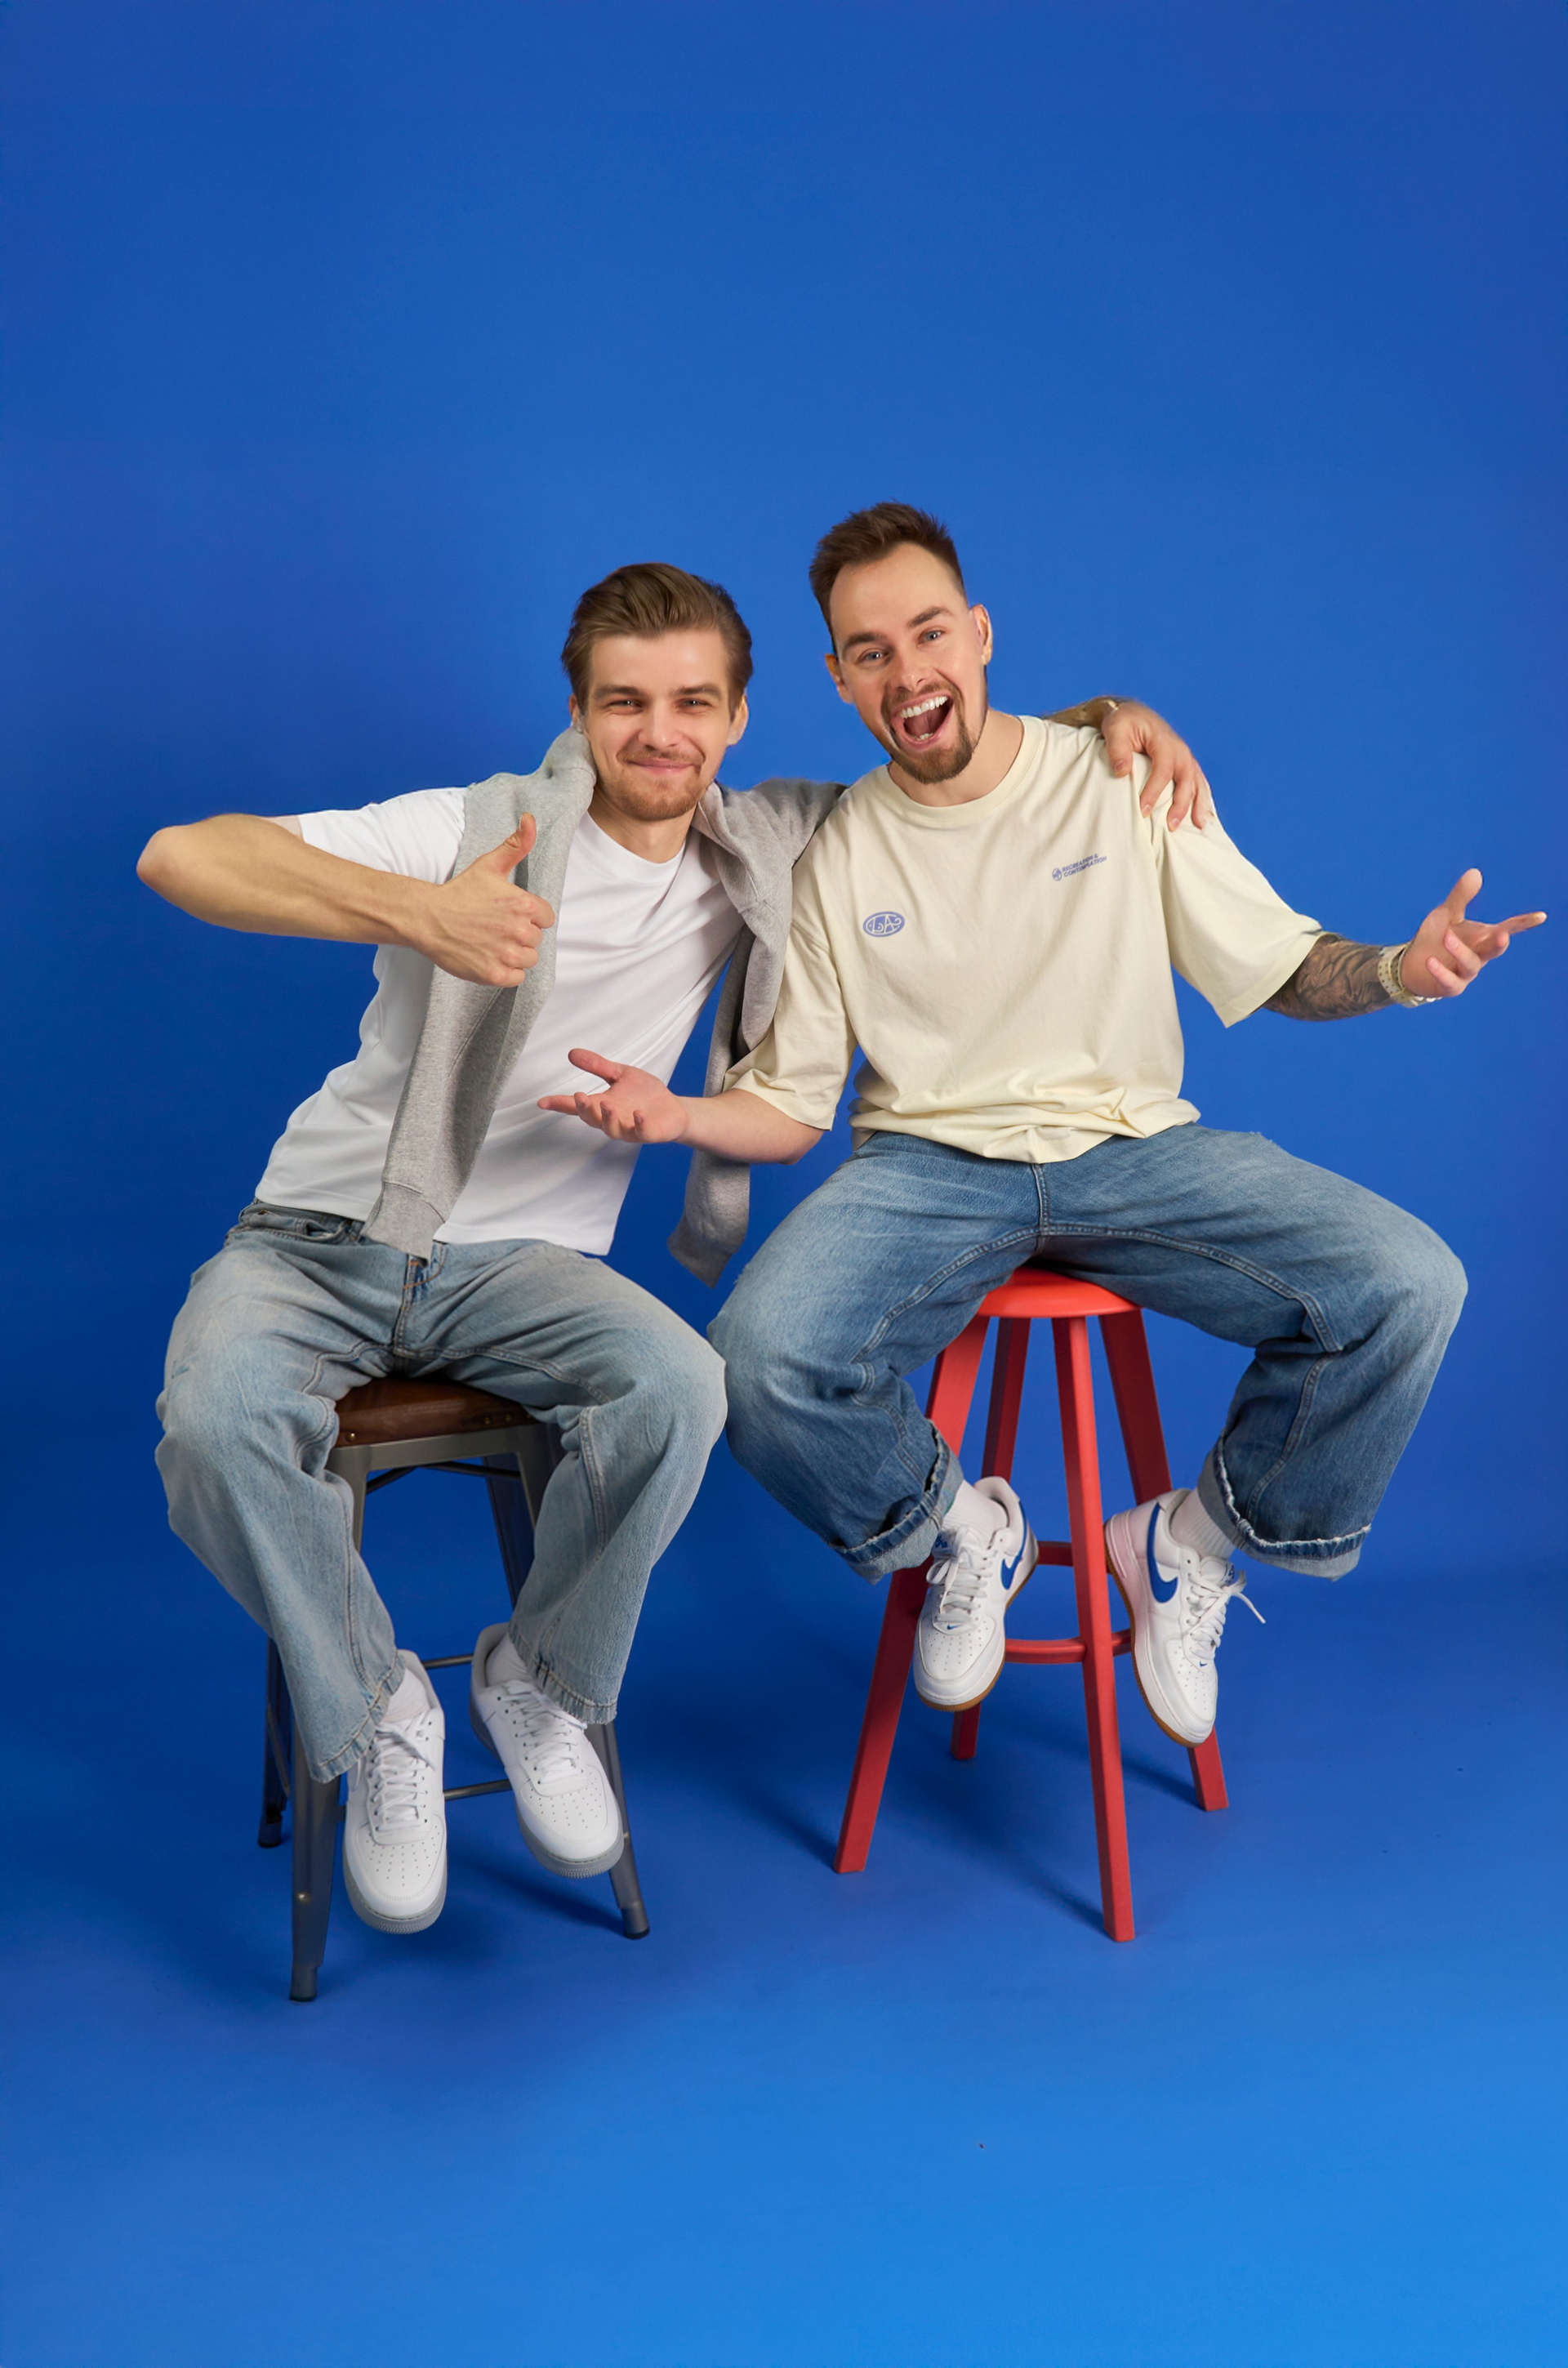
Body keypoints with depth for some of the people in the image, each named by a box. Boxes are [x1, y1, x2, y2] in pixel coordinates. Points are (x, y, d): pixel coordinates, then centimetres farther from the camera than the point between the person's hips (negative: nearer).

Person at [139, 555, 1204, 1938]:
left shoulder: (756, 849, 5)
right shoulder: (481, 830, -10)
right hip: (324, 1239, -2)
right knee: (220, 1421, -34)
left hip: (522, 1263, 2)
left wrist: (1111, 715, -1)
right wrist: (416, 912, -36)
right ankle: (376, 1716, -6)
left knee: (680, 1390, -31)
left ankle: (538, 1685, -3)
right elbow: (182, 857, -21)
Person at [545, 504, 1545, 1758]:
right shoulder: (832, 856, 3)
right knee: (764, 1356, -31)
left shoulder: (1122, 780, 3)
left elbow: (1279, 964, 6)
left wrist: (1396, 970, -16)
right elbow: (787, 1108, 7)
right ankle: (959, 1532, 4)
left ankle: (1189, 1544, 4)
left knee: (1407, 1285, -23)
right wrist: (675, 1114, -15)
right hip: (927, 1166, 0)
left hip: (1133, 1147, 1)